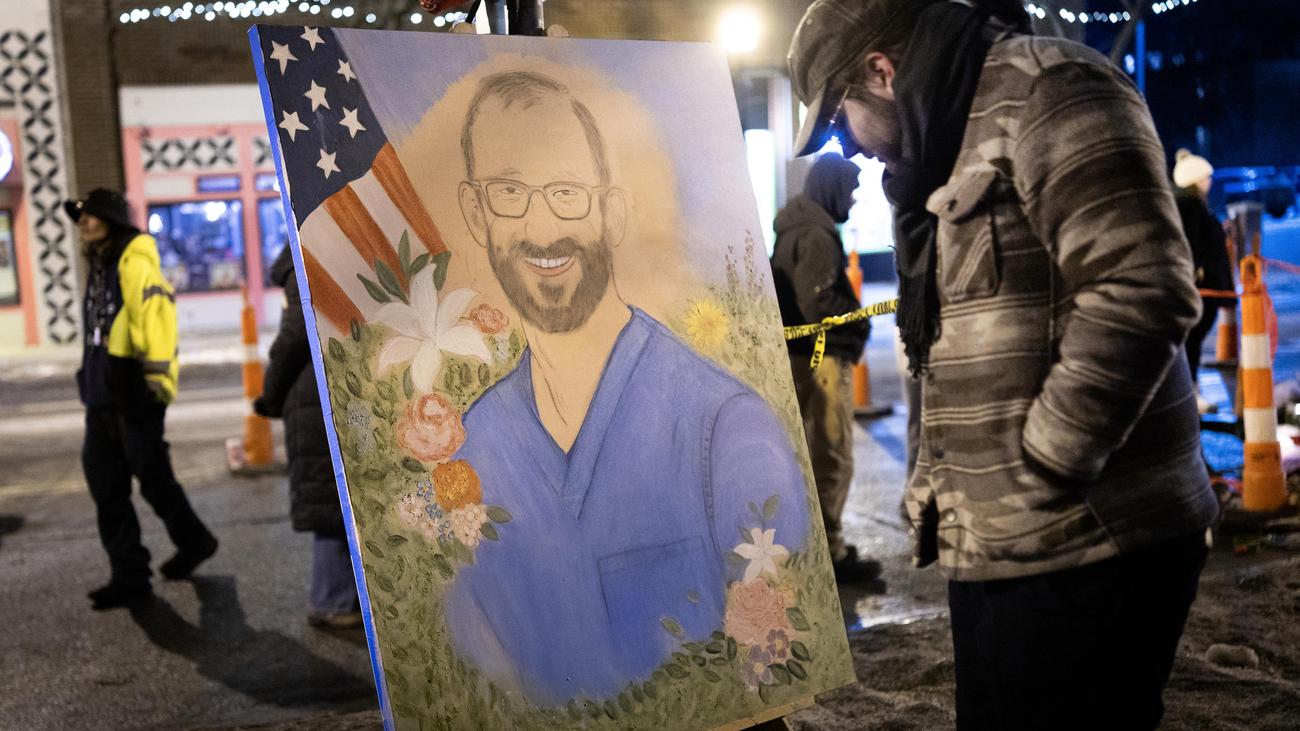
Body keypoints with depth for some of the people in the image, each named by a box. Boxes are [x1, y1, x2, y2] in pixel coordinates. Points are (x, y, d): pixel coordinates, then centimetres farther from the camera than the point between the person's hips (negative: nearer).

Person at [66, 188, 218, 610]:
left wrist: (159, 368, -36)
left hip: (133, 389, -9)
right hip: (101, 391, 9)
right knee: (105, 485, 8)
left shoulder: (134, 264, -12)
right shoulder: (98, 267, 16)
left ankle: (193, 542, 26)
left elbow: (155, 309, -25)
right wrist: (93, 379, 21)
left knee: (152, 476, 2)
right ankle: (129, 577, 14)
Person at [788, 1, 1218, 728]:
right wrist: (940, 489, 14)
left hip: (1081, 549, -9)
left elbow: (1143, 288, -22)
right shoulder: (950, 146, 19)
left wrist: (1036, 480, -19)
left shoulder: (1042, 88, -10)